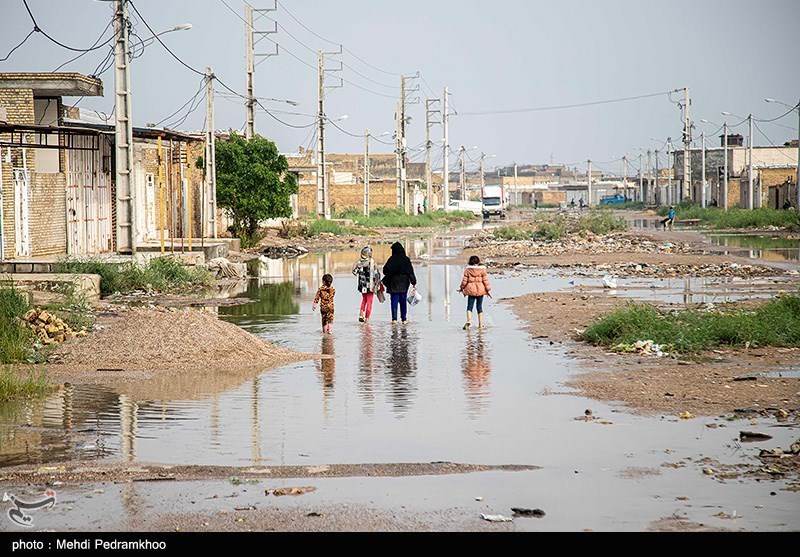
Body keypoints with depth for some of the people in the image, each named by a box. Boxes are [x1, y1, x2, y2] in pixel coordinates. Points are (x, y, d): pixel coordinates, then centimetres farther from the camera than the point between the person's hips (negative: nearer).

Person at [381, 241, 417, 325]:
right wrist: (414, 283, 1)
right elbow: (411, 272, -3)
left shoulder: (392, 259, -6)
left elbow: (386, 270, -10)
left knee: (394, 301, 1)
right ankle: (404, 319, 10)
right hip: (404, 283, 2)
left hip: (394, 283, -2)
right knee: (403, 301, 10)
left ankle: (394, 319, -8)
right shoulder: (406, 259, -1)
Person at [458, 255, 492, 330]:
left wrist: (461, 288, 17)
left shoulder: (467, 270, -3)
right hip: (480, 290, 1)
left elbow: (464, 281, 0)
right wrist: (488, 290, 3)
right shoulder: (482, 270, -3)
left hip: (471, 290, -1)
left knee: (469, 306, 1)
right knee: (479, 307, 10)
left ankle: (468, 321, -23)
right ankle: (480, 324, 11)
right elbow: (485, 281, -3)